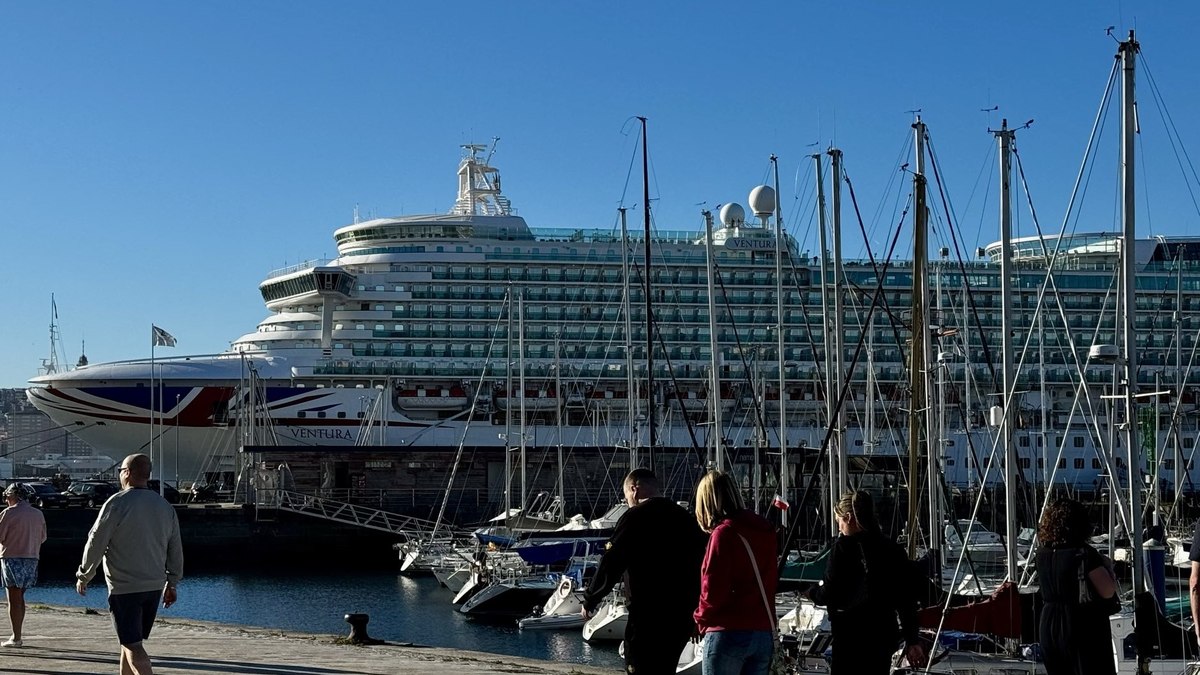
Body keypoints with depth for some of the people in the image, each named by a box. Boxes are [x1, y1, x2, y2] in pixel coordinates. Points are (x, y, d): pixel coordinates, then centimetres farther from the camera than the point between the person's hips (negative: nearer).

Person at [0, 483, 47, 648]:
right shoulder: (38, 514, 7)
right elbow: (42, 537, 13)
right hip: (32, 559, 6)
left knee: (14, 600, -3)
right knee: (19, 598, 16)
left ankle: (16, 638, -5)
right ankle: (16, 636, 18)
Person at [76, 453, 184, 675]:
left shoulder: (117, 503, -11)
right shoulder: (165, 506, 9)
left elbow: (96, 543, -10)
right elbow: (175, 550, 13)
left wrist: (83, 576, 2)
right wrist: (172, 583, 21)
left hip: (124, 588, -6)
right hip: (154, 586, 7)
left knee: (132, 645, -7)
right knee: (130, 641, 19)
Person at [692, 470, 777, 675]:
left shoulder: (724, 533, -12)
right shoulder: (764, 530, 9)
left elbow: (713, 591, -13)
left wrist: (701, 619, 4)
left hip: (728, 634, -7)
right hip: (764, 633, 7)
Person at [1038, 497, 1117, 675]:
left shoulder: (1043, 556, 4)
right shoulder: (1084, 554, -15)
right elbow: (1107, 591, -17)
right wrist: (1107, 566, 2)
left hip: (1049, 628, 6)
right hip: (1084, 629, -6)